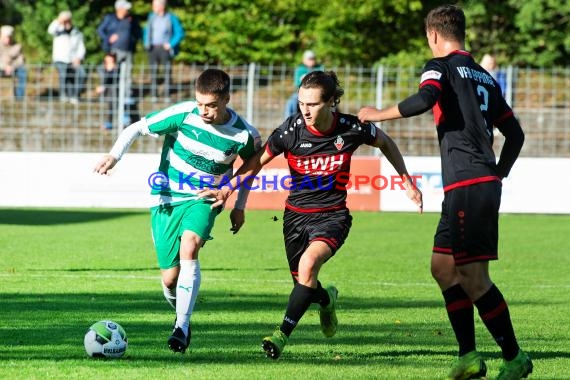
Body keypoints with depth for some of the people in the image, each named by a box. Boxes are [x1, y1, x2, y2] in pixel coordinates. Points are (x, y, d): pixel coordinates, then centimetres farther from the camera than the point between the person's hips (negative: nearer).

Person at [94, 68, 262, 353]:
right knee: (170, 278, -1)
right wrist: (114, 155, -24)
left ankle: (182, 326, -30)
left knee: (189, 245, -32)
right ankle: (180, 314, 33)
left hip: (204, 200, -1)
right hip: (167, 198, 1)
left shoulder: (244, 134, -13)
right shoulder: (184, 114, -16)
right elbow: (137, 128, -8)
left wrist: (239, 207, 12)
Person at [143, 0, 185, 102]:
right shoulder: (152, 16, 8)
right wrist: (146, 43, 9)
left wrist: (171, 44, -9)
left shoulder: (171, 18, -6)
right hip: (153, 48, 4)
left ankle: (167, 95, 0)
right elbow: (146, 31, 20)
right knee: (153, 71, 2)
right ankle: (154, 95, 6)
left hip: (165, 48, -4)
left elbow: (180, 33, -4)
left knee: (167, 71, -3)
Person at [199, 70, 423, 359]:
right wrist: (227, 188, -11)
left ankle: (283, 334, -24)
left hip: (332, 215, -2)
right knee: (303, 283, 8)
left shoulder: (350, 129, -14)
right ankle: (326, 299, 48)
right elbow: (259, 160, 0)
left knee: (309, 263, -29)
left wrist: (406, 181, 9)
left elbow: (385, 143, 7)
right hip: (296, 214, 2)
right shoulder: (291, 130, -14)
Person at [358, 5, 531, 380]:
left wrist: (379, 114, -8)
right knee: (443, 266, 13)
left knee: (473, 277, -6)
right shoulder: (485, 77, 20)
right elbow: (515, 134, 21)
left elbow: (424, 99, -22)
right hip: (486, 182, 8)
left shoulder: (441, 66, -1)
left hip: (467, 186, -8)